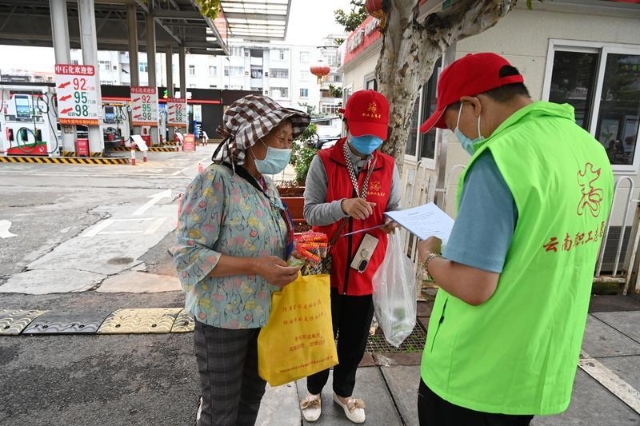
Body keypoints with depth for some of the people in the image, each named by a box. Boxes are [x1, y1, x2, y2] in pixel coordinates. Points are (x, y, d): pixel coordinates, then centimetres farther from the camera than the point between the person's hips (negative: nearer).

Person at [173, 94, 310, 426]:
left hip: (262, 312, 7)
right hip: (224, 318, -7)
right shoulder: (214, 182, -21)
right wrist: (254, 267, -28)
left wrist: (292, 252, -3)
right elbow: (188, 255, -22)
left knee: (252, 395, 24)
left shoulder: (265, 183, 3)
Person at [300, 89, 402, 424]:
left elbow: (395, 212, 5)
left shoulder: (388, 167, 0)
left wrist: (392, 221, -18)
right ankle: (314, 390, 43)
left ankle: (343, 392, 45)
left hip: (365, 271, 3)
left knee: (355, 340, 19)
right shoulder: (324, 162, -9)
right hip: (327, 269, -2)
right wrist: (343, 206, -32)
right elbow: (310, 212, -14)